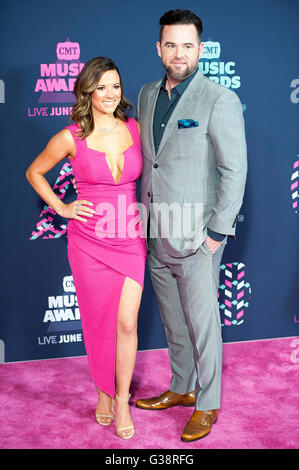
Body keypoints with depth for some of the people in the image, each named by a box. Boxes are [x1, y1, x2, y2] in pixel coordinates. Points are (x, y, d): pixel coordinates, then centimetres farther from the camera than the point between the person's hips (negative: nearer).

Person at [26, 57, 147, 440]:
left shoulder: (136, 128, 1)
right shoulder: (71, 138, -7)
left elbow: (148, 170, 20)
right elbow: (34, 172, 8)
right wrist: (61, 208, 1)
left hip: (130, 239, 2)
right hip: (88, 243, -2)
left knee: (127, 322, 0)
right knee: (99, 322, 8)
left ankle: (122, 400, 17)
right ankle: (103, 391, 29)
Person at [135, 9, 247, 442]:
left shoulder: (220, 100, -10)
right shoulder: (147, 95, 10)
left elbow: (235, 170, -12)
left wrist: (217, 232, -14)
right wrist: (143, 213, 12)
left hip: (196, 235, -6)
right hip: (157, 234, 6)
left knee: (202, 321, 5)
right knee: (173, 320, 18)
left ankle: (207, 405, 21)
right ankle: (182, 388, 36)